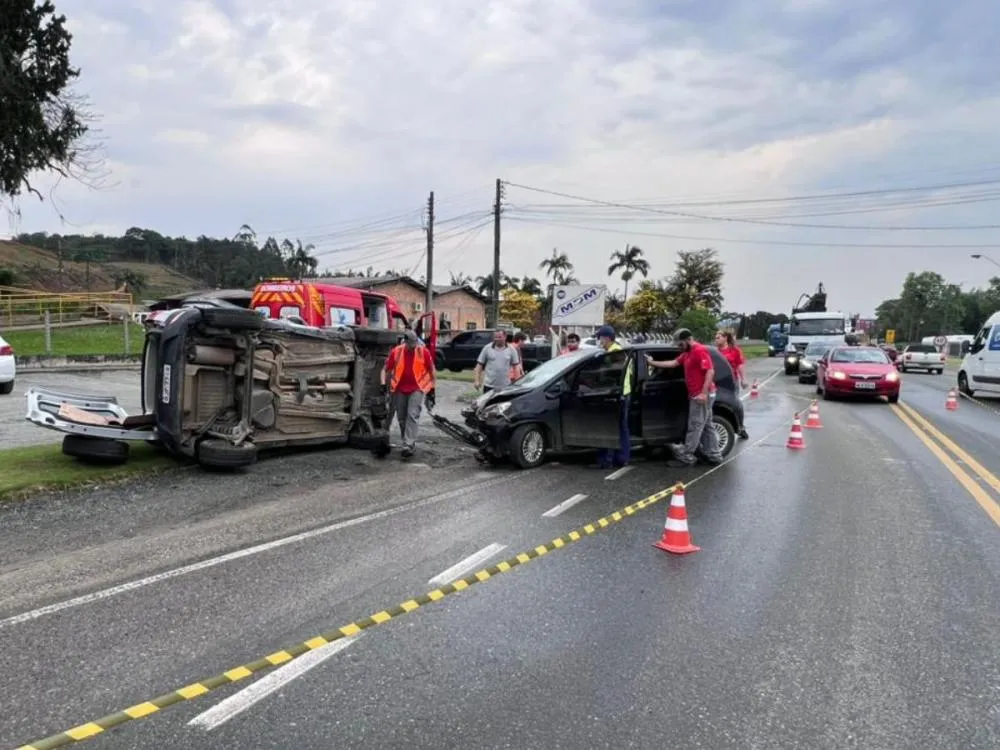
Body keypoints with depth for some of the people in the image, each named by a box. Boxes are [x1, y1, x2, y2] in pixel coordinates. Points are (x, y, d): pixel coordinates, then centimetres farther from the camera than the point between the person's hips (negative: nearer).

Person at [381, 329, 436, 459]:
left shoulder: (423, 352, -7)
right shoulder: (396, 352, -4)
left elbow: (431, 371, 3)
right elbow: (386, 370, 4)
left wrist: (431, 390, 4)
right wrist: (383, 385, -4)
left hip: (417, 388, -3)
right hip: (399, 389, 3)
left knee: (413, 415, -14)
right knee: (401, 417, 11)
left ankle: (408, 445, -16)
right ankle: (409, 443, 28)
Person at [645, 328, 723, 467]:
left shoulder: (700, 350, -15)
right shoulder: (687, 353, 16)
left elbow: (710, 371, -22)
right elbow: (673, 363, 22)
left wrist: (704, 393, -26)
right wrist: (653, 363, 20)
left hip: (702, 395, -10)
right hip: (696, 395, 10)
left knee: (695, 426, -5)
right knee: (706, 426, 12)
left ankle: (686, 457, -2)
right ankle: (714, 455, 16)